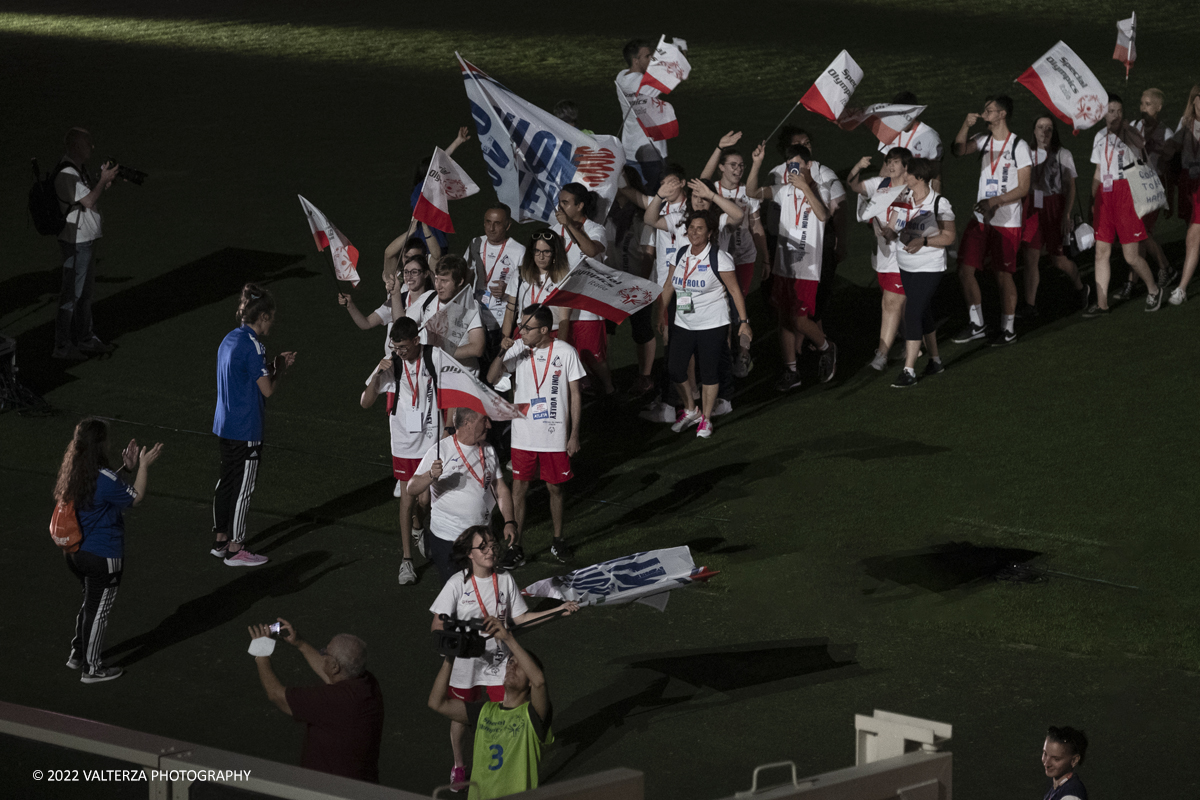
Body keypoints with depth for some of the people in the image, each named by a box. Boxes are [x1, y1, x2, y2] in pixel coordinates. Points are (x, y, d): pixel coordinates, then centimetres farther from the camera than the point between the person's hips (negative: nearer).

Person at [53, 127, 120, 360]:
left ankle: (85, 339, 29)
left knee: (85, 291, 18)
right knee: (72, 294, -6)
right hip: (76, 243, -10)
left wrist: (105, 179, 3)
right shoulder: (66, 174, -21)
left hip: (87, 240, 10)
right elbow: (89, 201, -23)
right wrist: (105, 179, -15)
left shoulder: (79, 170, 11)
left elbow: (92, 191, 19)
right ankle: (62, 347, -1)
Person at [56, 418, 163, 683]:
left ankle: (78, 653, 39)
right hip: (103, 558, -8)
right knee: (99, 610, 8)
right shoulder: (103, 478, -27)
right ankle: (91, 668, 20)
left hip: (76, 552, 8)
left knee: (90, 603, 27)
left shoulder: (73, 472, -1)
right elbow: (136, 497, -13)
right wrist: (144, 466, -6)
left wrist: (126, 469, 8)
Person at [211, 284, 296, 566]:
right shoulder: (252, 346, -20)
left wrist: (276, 365, 13)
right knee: (242, 489, 1)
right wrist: (279, 370, 2)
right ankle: (235, 550, 8)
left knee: (226, 482, 17)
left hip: (224, 426, 9)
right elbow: (268, 389, -16)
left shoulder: (230, 339, 8)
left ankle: (221, 540, 27)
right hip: (246, 431, -9)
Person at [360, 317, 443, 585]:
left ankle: (418, 527, 38)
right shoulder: (391, 365, -6)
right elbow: (365, 402, -7)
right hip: (403, 444, 0)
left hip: (431, 442, 0)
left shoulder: (435, 360, -8)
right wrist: (377, 375, -22)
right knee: (407, 500, 0)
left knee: (425, 500, 3)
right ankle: (406, 560, 10)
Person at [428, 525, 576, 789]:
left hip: (498, 662, 2)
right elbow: (437, 626, -15)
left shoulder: (505, 580, -3)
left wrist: (558, 611, -4)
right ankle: (459, 765, 38)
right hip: (464, 664, -2)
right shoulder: (457, 584, -14)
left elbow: (520, 617, 4)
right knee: (460, 718, 13)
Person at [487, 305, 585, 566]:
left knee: (555, 488, 12)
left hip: (555, 436, -1)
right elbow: (491, 379, -7)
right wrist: (502, 353, -25)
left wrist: (574, 435, -2)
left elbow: (575, 394, -2)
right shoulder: (519, 350, -4)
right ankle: (515, 547, 11)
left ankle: (558, 540, 31)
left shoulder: (566, 353, -8)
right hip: (523, 435, 1)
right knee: (518, 490, 3)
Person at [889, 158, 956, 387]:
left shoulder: (939, 204, -13)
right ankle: (935, 360, 31)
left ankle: (909, 370, -11)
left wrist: (923, 241, -24)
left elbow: (949, 237, -11)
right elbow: (892, 227, 4)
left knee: (913, 314, -13)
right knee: (922, 313, 16)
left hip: (929, 268, -6)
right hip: (906, 266, 6)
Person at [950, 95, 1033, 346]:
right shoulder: (983, 139, 9)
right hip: (981, 219, 6)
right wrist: (966, 126, -12)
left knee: (1003, 275, 0)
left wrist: (995, 202, -20)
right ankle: (976, 324, 16)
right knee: (965, 270, 2)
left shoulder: (1019, 146, -9)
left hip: (1007, 222, -6)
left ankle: (1008, 329, 15)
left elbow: (1023, 188, -11)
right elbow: (959, 150, 0)